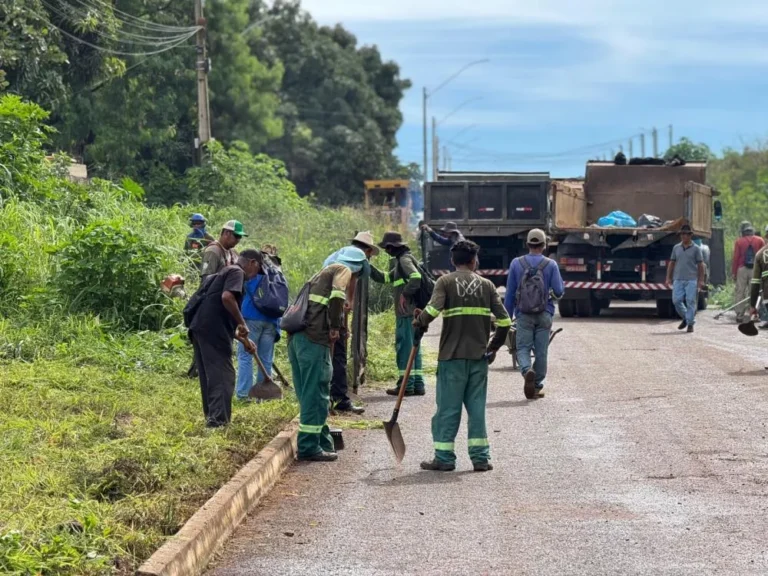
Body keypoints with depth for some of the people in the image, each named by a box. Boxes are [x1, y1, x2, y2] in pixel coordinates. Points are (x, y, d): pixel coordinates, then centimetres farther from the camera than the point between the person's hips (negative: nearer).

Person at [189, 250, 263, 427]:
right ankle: (218, 421, -14)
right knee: (223, 376, -8)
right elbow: (227, 297, -22)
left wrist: (243, 339, 31)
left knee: (210, 378, 14)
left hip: (201, 328, 10)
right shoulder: (236, 272, -1)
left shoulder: (227, 272, 29)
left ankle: (212, 418, 18)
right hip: (213, 331, -10)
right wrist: (242, 323, -13)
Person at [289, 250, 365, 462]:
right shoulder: (343, 270, 5)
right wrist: (335, 327, -8)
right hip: (313, 338, -9)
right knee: (316, 393, -5)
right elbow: (337, 296, -15)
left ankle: (323, 442, 23)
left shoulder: (322, 273, 30)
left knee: (309, 394, 14)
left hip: (296, 337, 9)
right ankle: (309, 447, -4)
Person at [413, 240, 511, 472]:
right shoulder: (486, 285, 6)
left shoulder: (446, 282, -2)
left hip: (452, 356, -2)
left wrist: (419, 324, 0)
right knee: (476, 406, 8)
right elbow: (504, 321, 2)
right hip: (479, 356, 2)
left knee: (448, 407, 2)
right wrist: (494, 346, 15)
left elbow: (433, 309, -19)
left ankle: (444, 458, 4)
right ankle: (480, 457, 8)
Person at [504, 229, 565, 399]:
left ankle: (527, 370, -28)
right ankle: (537, 387, 13)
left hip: (523, 315, 0)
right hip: (544, 315, 0)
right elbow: (559, 292, -6)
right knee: (541, 351, 8)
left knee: (523, 348, 2)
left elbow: (510, 293, 2)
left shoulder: (516, 264, -1)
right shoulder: (551, 265, -5)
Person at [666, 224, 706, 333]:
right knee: (676, 300, -4)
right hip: (678, 279, 3)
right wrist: (669, 277, 10)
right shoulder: (676, 248, 13)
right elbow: (671, 263, 16)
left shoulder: (696, 249, 3)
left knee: (691, 301, -5)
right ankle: (685, 318, 19)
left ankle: (690, 323, 3)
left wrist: (701, 280, -4)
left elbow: (701, 265, 2)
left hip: (692, 280, -3)